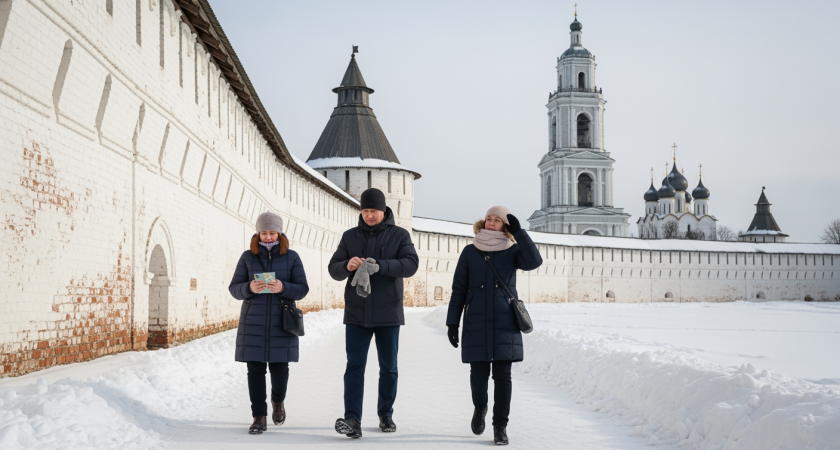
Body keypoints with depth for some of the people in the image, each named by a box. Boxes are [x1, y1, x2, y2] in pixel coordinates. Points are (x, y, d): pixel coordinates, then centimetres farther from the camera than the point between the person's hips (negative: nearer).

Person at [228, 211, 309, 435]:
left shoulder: (291, 257, 4)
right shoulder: (248, 257, 5)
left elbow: (302, 288, 0)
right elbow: (234, 288, 4)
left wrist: (283, 288, -20)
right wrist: (249, 288, -18)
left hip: (281, 323, 0)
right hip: (253, 323, 1)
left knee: (279, 367, 2)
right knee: (255, 369, -1)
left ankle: (278, 401, 33)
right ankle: (259, 417, 9)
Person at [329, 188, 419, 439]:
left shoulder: (399, 235, 2)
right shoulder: (350, 236, 8)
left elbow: (411, 264, -13)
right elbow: (333, 269, 5)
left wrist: (380, 265, -28)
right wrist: (347, 266, -19)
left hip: (388, 314, -1)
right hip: (356, 314, 1)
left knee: (388, 367, 9)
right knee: (355, 366, -6)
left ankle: (385, 414, 23)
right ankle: (352, 420, -11)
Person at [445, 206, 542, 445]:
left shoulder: (512, 251, 4)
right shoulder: (470, 252, 4)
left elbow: (534, 261, -18)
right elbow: (459, 290, 5)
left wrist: (519, 232, -14)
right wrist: (452, 323, 1)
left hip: (505, 324, 0)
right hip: (476, 324, 0)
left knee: (502, 375, -1)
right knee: (479, 373, 2)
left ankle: (500, 426, 7)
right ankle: (480, 407, 32)